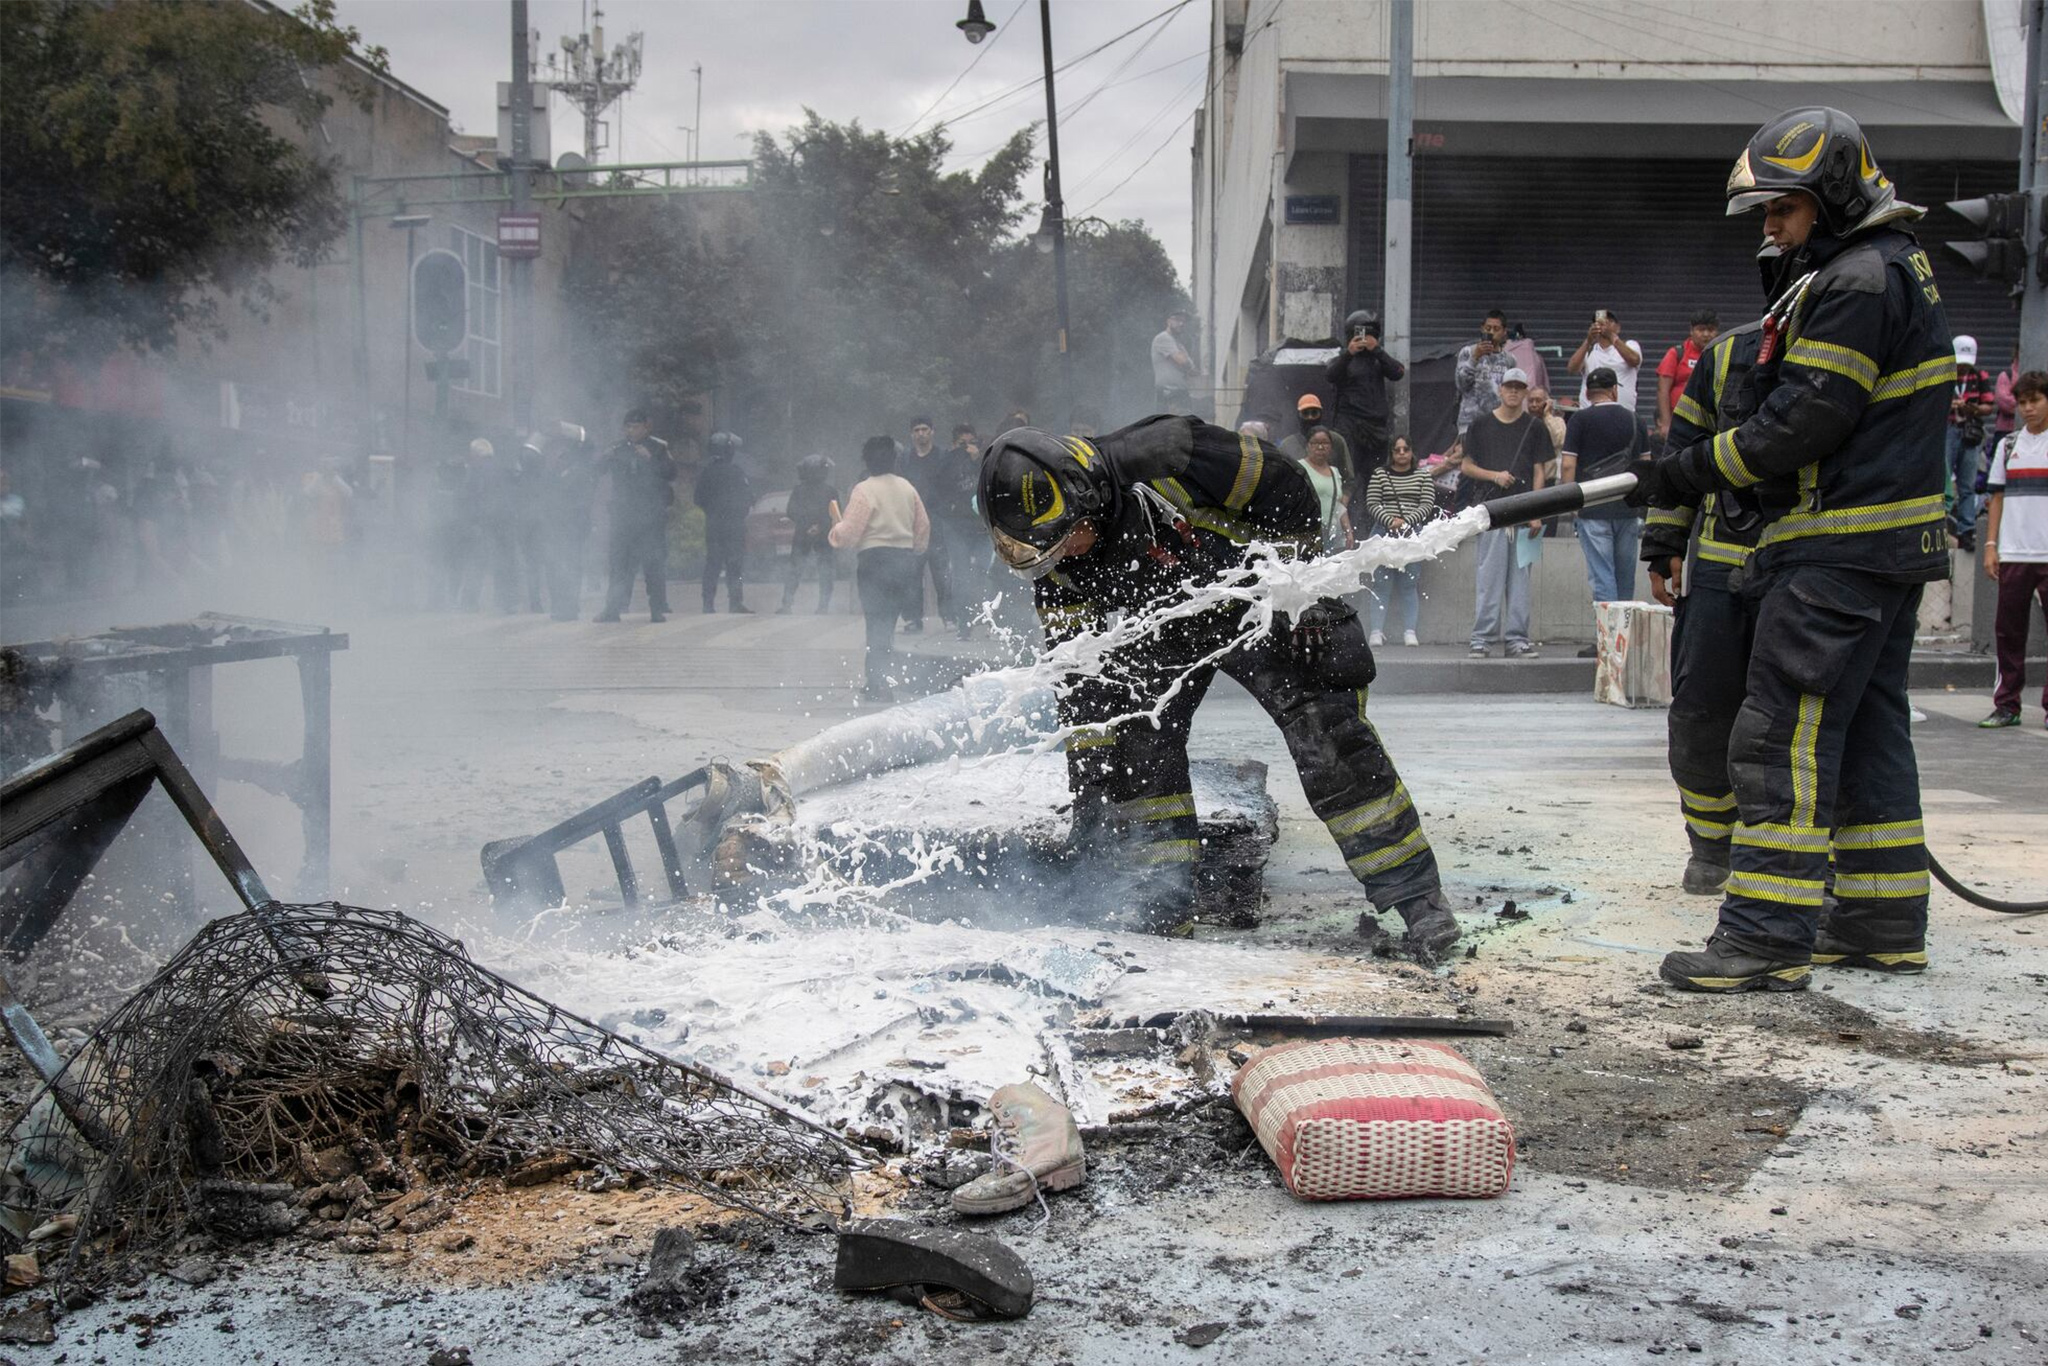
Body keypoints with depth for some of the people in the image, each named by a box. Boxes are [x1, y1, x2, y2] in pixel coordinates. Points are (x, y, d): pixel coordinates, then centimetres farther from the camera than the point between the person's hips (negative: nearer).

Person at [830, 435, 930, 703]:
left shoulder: (864, 490, -11)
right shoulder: (907, 488, 10)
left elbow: (849, 533, -13)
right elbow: (924, 527, 15)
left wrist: (836, 528, 9)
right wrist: (913, 553, 28)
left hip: (875, 561, -6)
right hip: (904, 559, 6)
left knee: (877, 624, -4)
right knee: (887, 623, 15)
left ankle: (879, 686, -7)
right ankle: (879, 681, 20)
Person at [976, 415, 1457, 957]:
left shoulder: (1164, 459, -34)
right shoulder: (1059, 565, -15)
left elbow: (1285, 487, -21)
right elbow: (1080, 677, -8)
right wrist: (1090, 783, -10)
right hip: (1161, 632, 5)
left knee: (1328, 738, -15)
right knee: (1138, 739, -10)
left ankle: (1417, 897, -9)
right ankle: (1158, 906, 2)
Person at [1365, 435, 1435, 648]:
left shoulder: (1422, 477, 11)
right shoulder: (1379, 474, 8)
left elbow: (1427, 505, 2)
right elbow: (1372, 504, 0)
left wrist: (1407, 521, -13)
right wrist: (1391, 521, -14)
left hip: (1413, 534, 1)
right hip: (1385, 533, -1)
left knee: (1409, 583, -1)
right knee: (1382, 583, -4)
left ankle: (1409, 631, 1)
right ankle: (1376, 632, -4)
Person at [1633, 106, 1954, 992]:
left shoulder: (1860, 280, -16)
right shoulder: (1894, 264, 18)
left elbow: (1807, 420, -20)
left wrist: (1691, 472, -12)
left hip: (1842, 550, -11)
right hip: (1893, 542, 11)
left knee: (1784, 736, -11)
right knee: (1865, 729, 15)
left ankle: (1767, 937, -10)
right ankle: (1885, 923, 21)